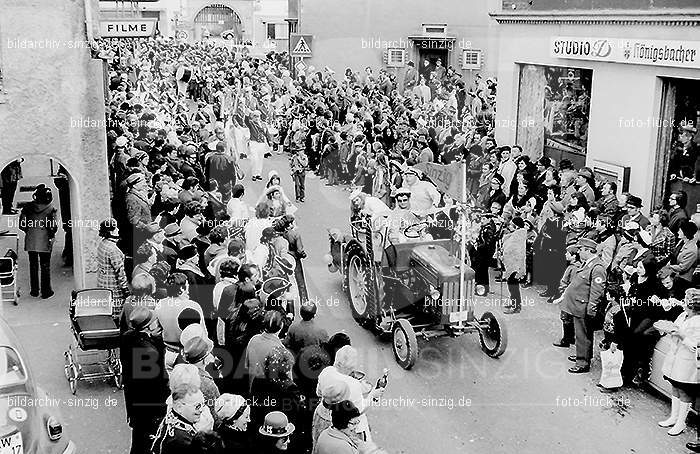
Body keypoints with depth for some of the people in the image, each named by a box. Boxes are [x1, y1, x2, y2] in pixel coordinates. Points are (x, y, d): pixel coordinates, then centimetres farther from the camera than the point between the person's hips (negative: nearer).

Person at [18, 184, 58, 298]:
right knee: (45, 266, 7)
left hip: (30, 241, 2)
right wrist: (51, 234, 7)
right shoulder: (50, 209, -11)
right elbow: (54, 226, -12)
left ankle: (34, 290, 21)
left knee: (33, 265, 14)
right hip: (45, 242, -2)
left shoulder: (29, 206, -4)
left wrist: (28, 230, 16)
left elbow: (21, 223, -2)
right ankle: (46, 291, 11)